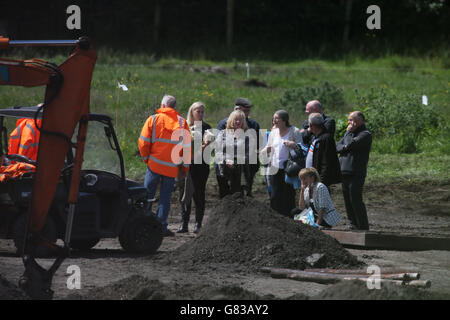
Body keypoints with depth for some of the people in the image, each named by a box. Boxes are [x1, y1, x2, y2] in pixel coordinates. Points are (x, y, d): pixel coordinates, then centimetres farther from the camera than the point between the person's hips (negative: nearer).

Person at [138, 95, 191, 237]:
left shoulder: (153, 119, -1)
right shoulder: (182, 122, 4)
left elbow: (143, 141, -3)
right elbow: (187, 147, 3)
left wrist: (145, 158, 11)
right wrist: (185, 167, 10)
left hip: (154, 164, -1)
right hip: (172, 167, 1)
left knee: (148, 193, 8)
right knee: (165, 197, 6)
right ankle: (161, 226, 2)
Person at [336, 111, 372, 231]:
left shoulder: (366, 134, -7)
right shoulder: (349, 133, 20)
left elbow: (352, 144, -19)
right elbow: (338, 146, 12)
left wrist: (349, 132, -3)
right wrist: (345, 147, -9)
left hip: (356, 174, -8)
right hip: (345, 171, 8)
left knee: (356, 200, -10)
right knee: (348, 201, 10)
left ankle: (363, 228, -5)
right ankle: (353, 225, 18)